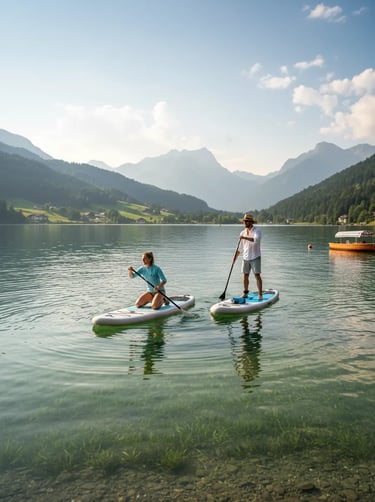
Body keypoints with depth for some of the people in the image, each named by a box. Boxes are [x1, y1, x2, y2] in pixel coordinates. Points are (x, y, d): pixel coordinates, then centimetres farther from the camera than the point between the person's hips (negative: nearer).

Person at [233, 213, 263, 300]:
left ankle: (260, 294, -5)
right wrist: (235, 257, 9)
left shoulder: (257, 230, -6)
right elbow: (240, 248, 14)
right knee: (245, 276, 7)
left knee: (257, 275, -7)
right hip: (245, 258, 5)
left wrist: (244, 237, -27)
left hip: (255, 257, -5)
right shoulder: (242, 233, 9)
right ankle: (245, 293, 18)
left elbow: (256, 240, -28)